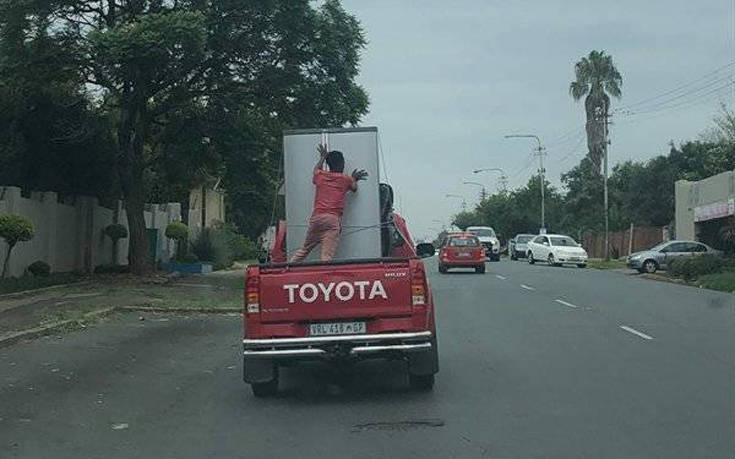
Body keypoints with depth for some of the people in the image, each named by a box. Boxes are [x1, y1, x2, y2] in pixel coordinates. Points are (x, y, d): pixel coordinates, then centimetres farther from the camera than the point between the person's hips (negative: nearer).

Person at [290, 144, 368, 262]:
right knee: (327, 256, -14)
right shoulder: (346, 179, 8)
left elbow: (316, 170, 41)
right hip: (333, 219, -4)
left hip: (316, 217, 4)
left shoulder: (320, 175, 15)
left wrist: (323, 157, 56)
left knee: (304, 249, 19)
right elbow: (354, 188, 30)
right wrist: (354, 179, 47)